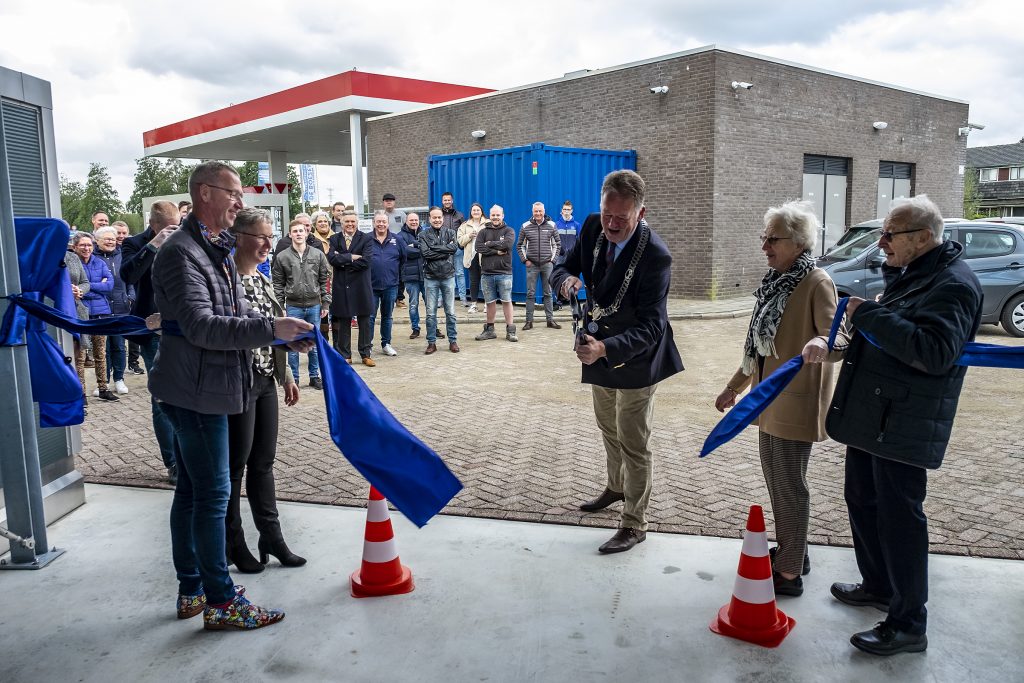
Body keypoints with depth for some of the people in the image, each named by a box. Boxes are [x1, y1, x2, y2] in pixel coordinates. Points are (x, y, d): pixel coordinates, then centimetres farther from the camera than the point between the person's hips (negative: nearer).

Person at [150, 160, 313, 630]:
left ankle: (191, 591, 29)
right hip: (195, 391, -10)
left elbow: (239, 313, 15)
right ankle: (220, 602, 9)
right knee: (213, 493, -3)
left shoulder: (217, 249, 15)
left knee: (191, 491, 16)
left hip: (205, 389, 10)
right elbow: (201, 327, -26)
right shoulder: (181, 253, -17)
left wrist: (285, 334, 1)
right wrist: (270, 330, -28)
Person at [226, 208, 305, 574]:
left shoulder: (261, 279, 11)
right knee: (235, 465, 6)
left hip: (266, 381, 8)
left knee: (263, 462, 14)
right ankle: (233, 544, 22)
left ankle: (272, 538, 25)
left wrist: (286, 375, 16)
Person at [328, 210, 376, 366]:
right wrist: (351, 257, -16)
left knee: (365, 322, 5)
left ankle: (366, 355, 15)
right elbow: (331, 258, -9)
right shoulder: (334, 239, 7)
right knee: (343, 323, 8)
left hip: (361, 287, -2)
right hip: (341, 287, 2)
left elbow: (365, 260, -14)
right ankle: (345, 355, 16)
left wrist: (343, 262, -10)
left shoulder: (366, 239, 0)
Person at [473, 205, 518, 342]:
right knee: (490, 302, 10)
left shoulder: (509, 231, 4)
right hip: (486, 273, 2)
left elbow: (507, 244, -17)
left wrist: (490, 244, -8)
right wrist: (496, 251, -13)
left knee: (506, 301, 0)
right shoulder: (483, 232, 9)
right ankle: (489, 330, 21)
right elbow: (478, 248, -8)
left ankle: (510, 331, 6)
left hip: (504, 273, -2)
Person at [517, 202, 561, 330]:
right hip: (532, 265, 0)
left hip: (547, 264, 1)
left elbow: (557, 244, 11)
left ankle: (550, 320, 12)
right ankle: (529, 321, 6)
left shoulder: (551, 226, 4)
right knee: (530, 293, 1)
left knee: (548, 293, 6)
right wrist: (524, 260, 0)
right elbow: (519, 245, 9)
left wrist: (553, 258, 2)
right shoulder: (525, 226, 2)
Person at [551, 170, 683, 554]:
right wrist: (566, 280, -27)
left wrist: (606, 349, -47)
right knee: (608, 427, 26)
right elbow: (564, 268, -2)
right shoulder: (593, 227, -11)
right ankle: (617, 486, 51)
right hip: (600, 349, 7)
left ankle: (634, 525, 21)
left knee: (633, 443, 4)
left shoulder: (655, 256, -30)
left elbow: (650, 327, -31)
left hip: (635, 359, -7)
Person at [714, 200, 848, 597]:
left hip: (796, 403, -8)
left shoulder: (817, 283, -15)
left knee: (790, 486, 1)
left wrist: (821, 344, -47)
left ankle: (790, 572, 14)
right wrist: (735, 386, 22)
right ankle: (790, 552, 34)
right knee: (775, 480, 18)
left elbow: (838, 341, -23)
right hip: (769, 399, 9)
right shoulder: (775, 281, 10)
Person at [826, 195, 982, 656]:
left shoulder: (953, 284, -17)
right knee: (863, 502, 21)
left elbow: (936, 352, -31)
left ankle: (908, 625, 14)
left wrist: (868, 315, -26)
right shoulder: (909, 274, 13)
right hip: (870, 418, 10)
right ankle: (878, 585, 40)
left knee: (898, 517, -1)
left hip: (902, 426, -10)